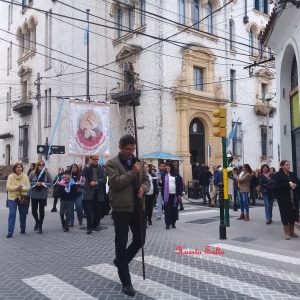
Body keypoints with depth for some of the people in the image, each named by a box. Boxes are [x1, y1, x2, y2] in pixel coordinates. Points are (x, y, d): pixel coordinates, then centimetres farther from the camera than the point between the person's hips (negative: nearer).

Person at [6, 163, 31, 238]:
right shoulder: (10, 176, -4)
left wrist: (22, 188, -23)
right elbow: (8, 187, -11)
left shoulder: (25, 176, -1)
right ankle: (10, 232, -6)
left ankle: (23, 228, 32)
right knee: (12, 214, -8)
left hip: (22, 197, 2)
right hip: (12, 198, -2)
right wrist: (16, 187, -25)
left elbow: (28, 187, -4)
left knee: (23, 214, 12)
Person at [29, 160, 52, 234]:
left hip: (43, 195, -1)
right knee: (34, 210, 4)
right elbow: (28, 183, -3)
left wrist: (45, 184, -17)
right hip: (34, 195, 1)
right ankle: (37, 222, 34)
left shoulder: (47, 173, -2)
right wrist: (35, 183, -19)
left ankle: (40, 226, 18)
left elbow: (51, 183, 1)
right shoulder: (32, 173, -2)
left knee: (41, 210, 4)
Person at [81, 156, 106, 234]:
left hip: (98, 192, 2)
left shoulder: (100, 168, 7)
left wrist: (96, 182, -16)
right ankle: (89, 227, 1)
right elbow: (82, 174, -14)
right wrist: (88, 165, -18)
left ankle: (95, 225, 21)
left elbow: (104, 179, -2)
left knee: (97, 210, 8)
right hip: (89, 192, -1)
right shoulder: (87, 168, 6)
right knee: (88, 211, -4)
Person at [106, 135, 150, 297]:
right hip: (121, 208, -6)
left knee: (140, 239, 13)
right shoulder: (112, 163, -6)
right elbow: (116, 182, -18)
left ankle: (120, 261, 39)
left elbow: (146, 179, 13)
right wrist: (133, 172, -20)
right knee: (121, 243, 1)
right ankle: (126, 282, 11)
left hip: (138, 207, 6)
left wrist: (143, 188, -8)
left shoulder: (138, 162, 12)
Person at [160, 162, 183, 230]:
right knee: (167, 209, -2)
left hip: (175, 195, 0)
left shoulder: (176, 175, 2)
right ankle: (168, 223, 1)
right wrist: (160, 182, -16)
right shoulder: (164, 175, 5)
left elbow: (180, 184, 1)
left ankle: (173, 223, 18)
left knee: (174, 209, 7)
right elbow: (162, 184, 8)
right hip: (167, 195, 0)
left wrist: (180, 194, -5)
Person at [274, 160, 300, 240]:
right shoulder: (278, 175, -4)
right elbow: (277, 185, -14)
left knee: (293, 214, 7)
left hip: (293, 198, 5)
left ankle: (291, 231, 19)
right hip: (284, 198, -5)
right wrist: (288, 185, -20)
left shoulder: (292, 174, 14)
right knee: (286, 214, -3)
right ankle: (286, 232, 7)